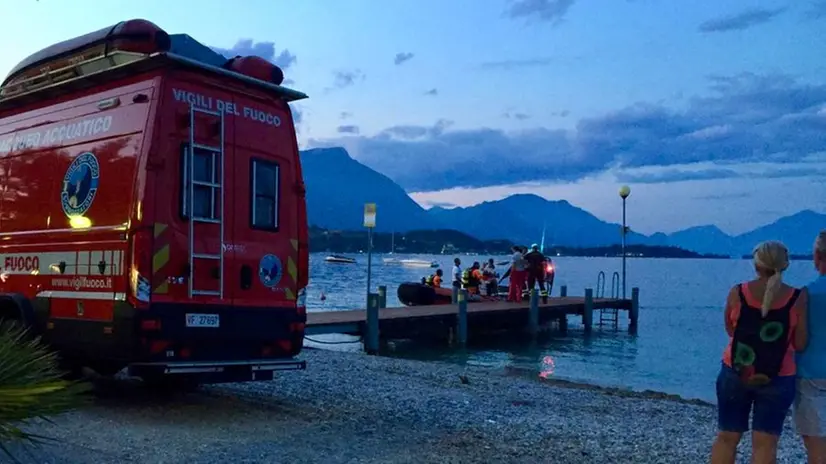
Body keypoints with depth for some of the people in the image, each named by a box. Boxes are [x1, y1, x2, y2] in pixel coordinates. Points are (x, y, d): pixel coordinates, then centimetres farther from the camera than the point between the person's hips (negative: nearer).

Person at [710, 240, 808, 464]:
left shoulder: (737, 293, -6)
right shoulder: (798, 298, -9)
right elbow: (800, 344, -4)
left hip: (735, 373, 1)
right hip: (777, 379, -1)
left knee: (726, 437, 13)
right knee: (765, 443, 6)